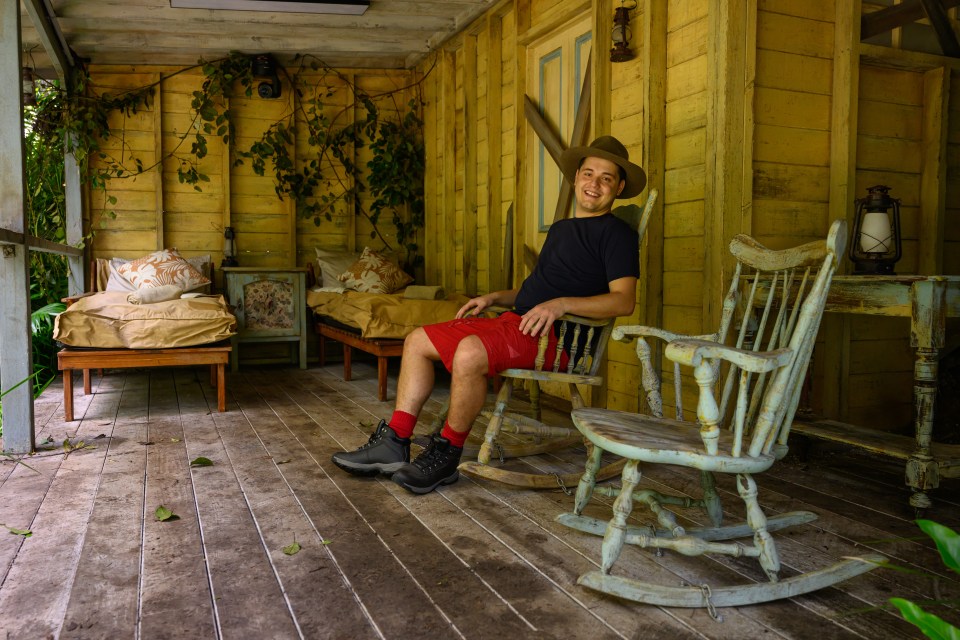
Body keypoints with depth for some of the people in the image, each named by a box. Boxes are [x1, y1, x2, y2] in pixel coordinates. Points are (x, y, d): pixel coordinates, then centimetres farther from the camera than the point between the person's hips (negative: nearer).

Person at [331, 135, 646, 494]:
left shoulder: (617, 234, -1)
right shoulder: (560, 228, 25)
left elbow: (624, 300, -15)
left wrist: (561, 304, -25)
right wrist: (494, 299, 17)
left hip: (555, 334, -9)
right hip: (515, 321, 9)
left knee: (470, 352, -36)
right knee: (418, 341, 1)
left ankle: (447, 454, -16)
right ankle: (394, 443, -2)